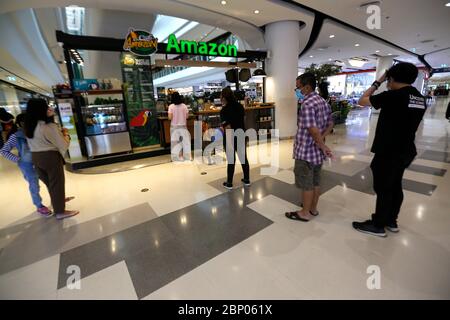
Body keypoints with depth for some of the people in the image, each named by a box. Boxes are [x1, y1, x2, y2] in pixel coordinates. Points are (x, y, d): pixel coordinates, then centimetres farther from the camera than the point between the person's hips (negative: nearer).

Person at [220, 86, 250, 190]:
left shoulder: (224, 110, -16)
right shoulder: (240, 106, 0)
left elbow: (228, 127, -24)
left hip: (230, 138, -5)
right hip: (241, 136, 5)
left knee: (231, 160, 4)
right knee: (244, 158, 14)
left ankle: (229, 183, 17)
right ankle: (247, 180, 27)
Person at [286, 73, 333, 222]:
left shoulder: (307, 104, -20)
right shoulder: (323, 101, 10)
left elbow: (313, 129, -27)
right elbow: (330, 124, 13)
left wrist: (323, 146, -16)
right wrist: (321, 141, 1)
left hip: (306, 151, -9)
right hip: (317, 150, 9)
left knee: (307, 184, 4)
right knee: (316, 182, 18)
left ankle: (305, 213, 19)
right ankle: (313, 209, 33)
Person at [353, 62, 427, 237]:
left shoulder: (393, 95, -17)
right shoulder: (420, 99, 8)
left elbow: (362, 101, -9)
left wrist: (377, 82, 3)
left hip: (388, 152, -8)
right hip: (405, 151, 8)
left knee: (383, 189, 2)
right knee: (395, 187, 17)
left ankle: (378, 226, 15)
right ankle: (391, 221, 31)